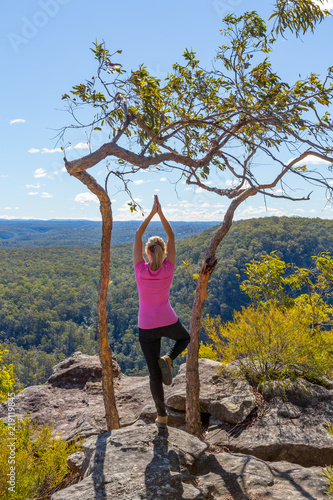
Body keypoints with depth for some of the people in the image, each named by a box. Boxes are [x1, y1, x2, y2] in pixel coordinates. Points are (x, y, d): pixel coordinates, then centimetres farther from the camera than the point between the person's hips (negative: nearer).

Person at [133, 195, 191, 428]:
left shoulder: (141, 270, -15)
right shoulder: (168, 269, -12)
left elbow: (137, 237, -9)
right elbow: (171, 237, -6)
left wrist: (152, 213, -8)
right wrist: (160, 212, -9)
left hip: (147, 327, 0)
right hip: (168, 322, 0)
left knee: (154, 372, 11)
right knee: (185, 337, 34)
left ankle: (162, 416, 16)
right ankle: (168, 359, 4)